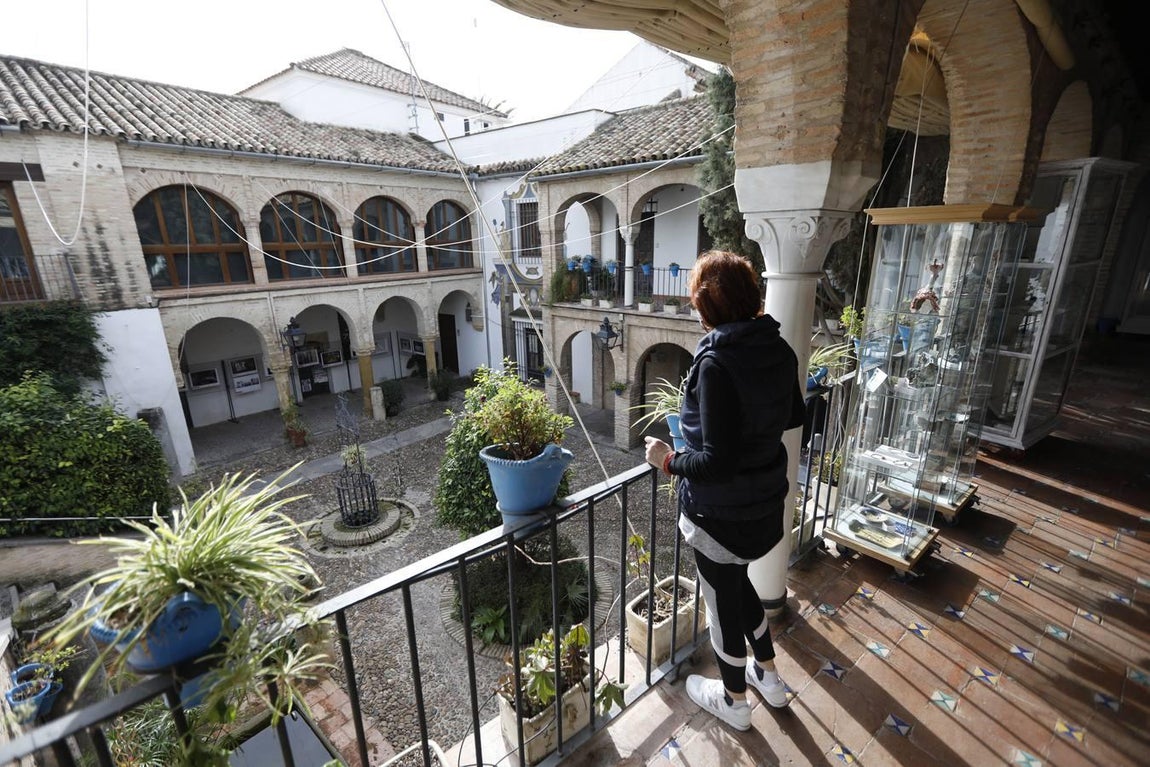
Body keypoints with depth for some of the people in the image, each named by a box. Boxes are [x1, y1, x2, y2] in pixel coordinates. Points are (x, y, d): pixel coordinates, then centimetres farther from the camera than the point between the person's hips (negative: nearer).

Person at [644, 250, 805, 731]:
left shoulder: (716, 363, -28)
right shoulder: (779, 349, -4)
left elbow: (718, 462, -28)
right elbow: (794, 416, 11)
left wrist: (669, 461, -13)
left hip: (721, 513, -7)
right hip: (767, 501, 8)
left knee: (723, 599, 17)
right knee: (736, 582, 30)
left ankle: (734, 701, 43)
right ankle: (769, 676, 50)